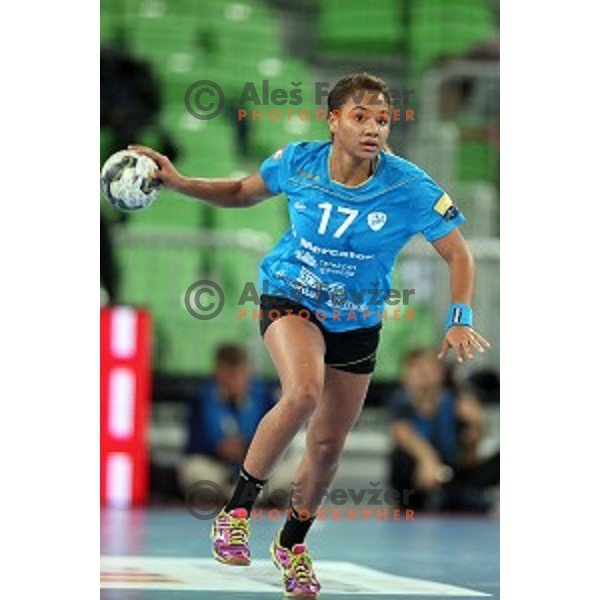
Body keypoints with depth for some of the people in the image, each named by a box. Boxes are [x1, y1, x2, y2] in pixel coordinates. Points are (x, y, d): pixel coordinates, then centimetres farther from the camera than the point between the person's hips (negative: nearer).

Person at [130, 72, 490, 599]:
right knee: (303, 392, -33)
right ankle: (237, 509, -18)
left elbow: (458, 254, -10)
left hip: (357, 322, 2)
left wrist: (460, 322, -22)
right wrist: (179, 182, -3)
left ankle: (293, 543, 37)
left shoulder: (410, 187, -18)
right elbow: (242, 193, 7)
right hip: (290, 296, -2)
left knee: (328, 445, 9)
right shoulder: (298, 162, -13)